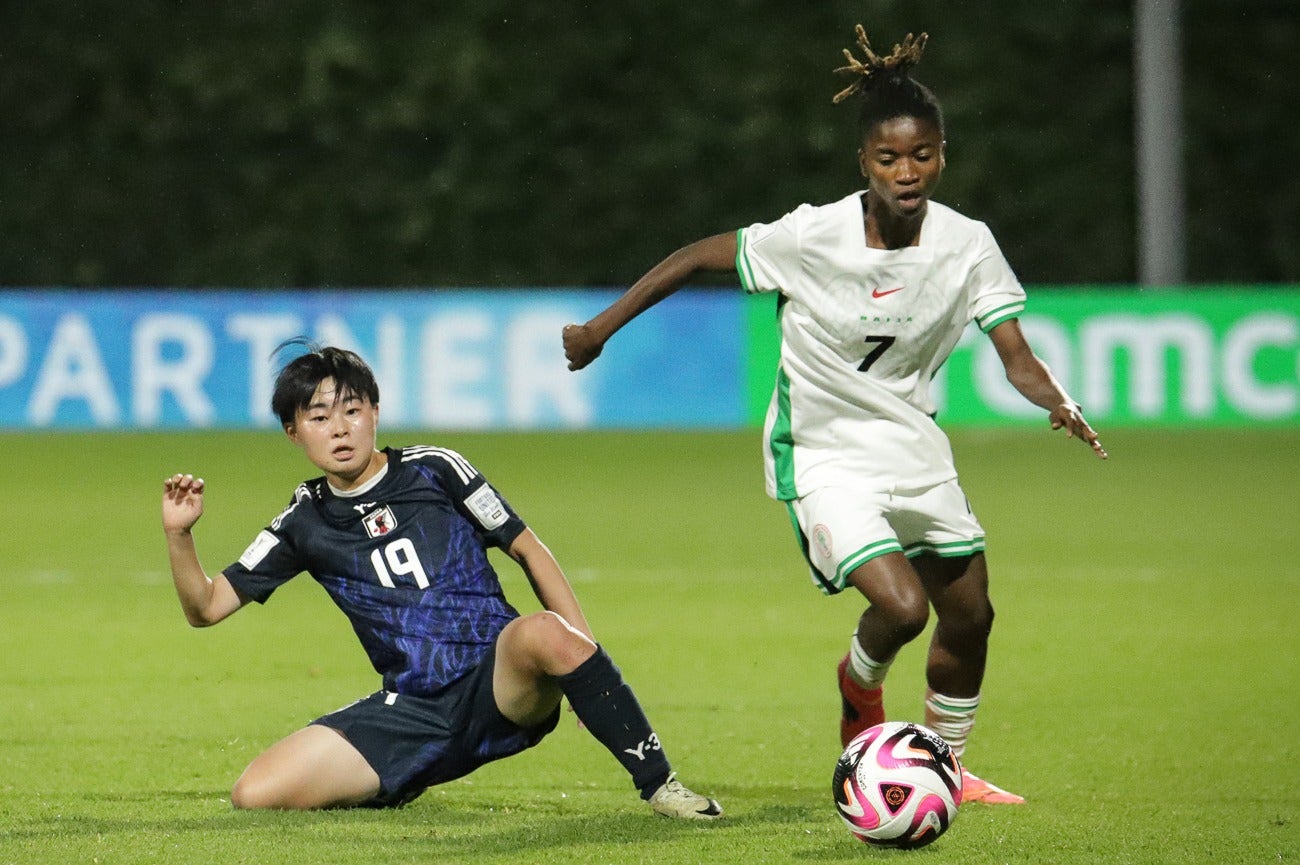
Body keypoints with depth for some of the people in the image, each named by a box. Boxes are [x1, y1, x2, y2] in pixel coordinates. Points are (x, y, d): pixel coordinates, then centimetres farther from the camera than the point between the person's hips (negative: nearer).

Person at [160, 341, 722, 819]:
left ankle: (658, 785, -26)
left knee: (544, 633, -40)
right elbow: (207, 607, 12)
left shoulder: (434, 471, 3)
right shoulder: (305, 523, 10)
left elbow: (528, 550, 6)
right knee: (255, 793, -15)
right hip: (416, 714, 3)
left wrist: (580, 649, -6)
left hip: (500, 686, -3)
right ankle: (395, 788, 15)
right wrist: (178, 536, -7)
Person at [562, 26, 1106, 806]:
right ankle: (861, 684, 16)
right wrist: (602, 329, -6)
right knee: (902, 606, -21)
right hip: (822, 454, -5)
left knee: (970, 617, 13)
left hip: (913, 447, 5)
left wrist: (1060, 405, -37)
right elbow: (698, 257, -10)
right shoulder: (814, 236, -22)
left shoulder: (967, 246, -12)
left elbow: (1016, 358, -15)